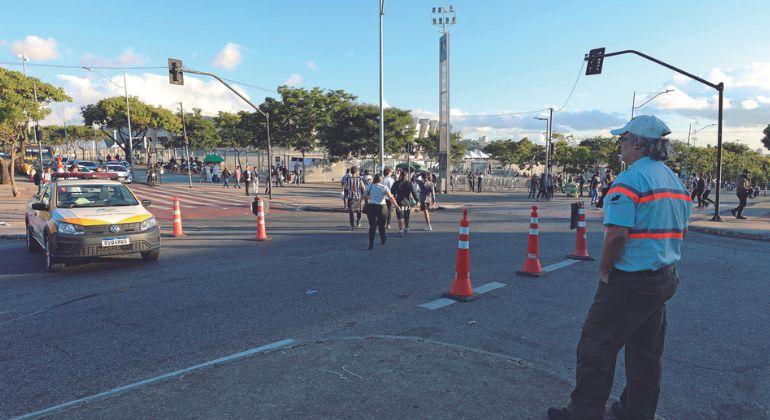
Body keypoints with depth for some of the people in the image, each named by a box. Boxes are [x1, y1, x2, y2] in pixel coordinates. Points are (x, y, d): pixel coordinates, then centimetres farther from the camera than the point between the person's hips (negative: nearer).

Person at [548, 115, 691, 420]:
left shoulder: (630, 180, -18)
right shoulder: (675, 181, 12)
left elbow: (617, 235, -24)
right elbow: (680, 230, 18)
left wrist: (604, 270, -11)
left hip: (630, 281, -9)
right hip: (666, 278, 9)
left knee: (596, 345, 1)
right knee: (646, 350, 18)